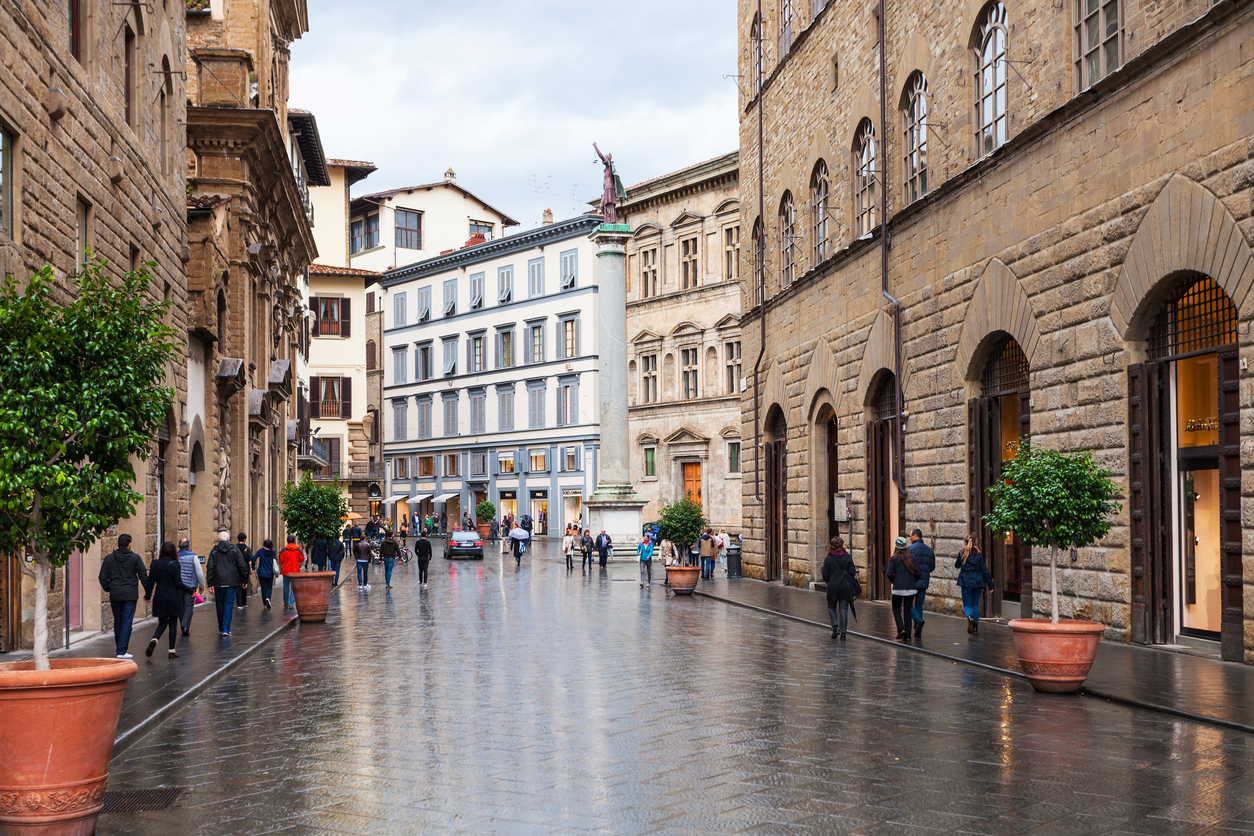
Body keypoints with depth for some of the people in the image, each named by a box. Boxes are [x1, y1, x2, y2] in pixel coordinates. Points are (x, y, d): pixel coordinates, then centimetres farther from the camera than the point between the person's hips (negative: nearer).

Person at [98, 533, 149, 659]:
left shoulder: (109, 558, 4)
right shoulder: (135, 558, -2)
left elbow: (102, 577, 4)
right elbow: (143, 576, -1)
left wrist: (108, 589, 16)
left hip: (115, 594, 3)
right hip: (130, 594, -3)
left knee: (117, 622, 14)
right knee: (127, 622, -3)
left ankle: (120, 648, 21)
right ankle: (122, 651, -8)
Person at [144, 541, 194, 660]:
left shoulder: (155, 564, 1)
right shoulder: (174, 565, -11)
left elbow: (150, 582, 5)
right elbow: (179, 583, -13)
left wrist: (147, 595, 19)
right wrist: (191, 591, -1)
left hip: (159, 599, 4)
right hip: (173, 599, -4)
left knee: (162, 623, 14)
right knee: (173, 623, 5)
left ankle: (154, 639, -14)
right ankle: (172, 651, 7)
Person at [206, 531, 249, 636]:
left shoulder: (214, 551, 2)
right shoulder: (235, 549, 0)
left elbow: (210, 567, 0)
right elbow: (242, 566, 0)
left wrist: (210, 583, 2)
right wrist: (244, 579, 8)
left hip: (218, 582, 1)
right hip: (232, 582, -1)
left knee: (220, 604, 13)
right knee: (229, 604, -2)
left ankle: (221, 627, 24)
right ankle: (226, 628, -11)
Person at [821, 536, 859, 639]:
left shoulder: (828, 559, -5)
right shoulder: (847, 557, -5)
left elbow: (825, 576, -4)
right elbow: (852, 572, -6)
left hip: (832, 587, -1)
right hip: (845, 587, 1)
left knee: (831, 607, 17)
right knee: (843, 610, 5)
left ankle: (835, 626, -1)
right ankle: (842, 632, 4)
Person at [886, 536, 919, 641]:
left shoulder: (894, 559, -6)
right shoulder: (912, 558, 2)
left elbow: (889, 573, -12)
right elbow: (917, 573, 0)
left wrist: (894, 581, 7)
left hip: (898, 588, -3)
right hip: (911, 588, 3)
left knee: (896, 609, 15)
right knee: (907, 611, 10)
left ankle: (901, 629, -6)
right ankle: (907, 635, 8)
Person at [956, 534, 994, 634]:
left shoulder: (962, 553, -3)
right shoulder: (979, 554, 0)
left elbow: (957, 565, 14)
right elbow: (984, 570, 0)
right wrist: (990, 585, 3)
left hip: (966, 582, -2)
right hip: (978, 582, 2)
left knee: (967, 605, 4)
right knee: (975, 604, 16)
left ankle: (970, 617, -29)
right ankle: (975, 626, 14)